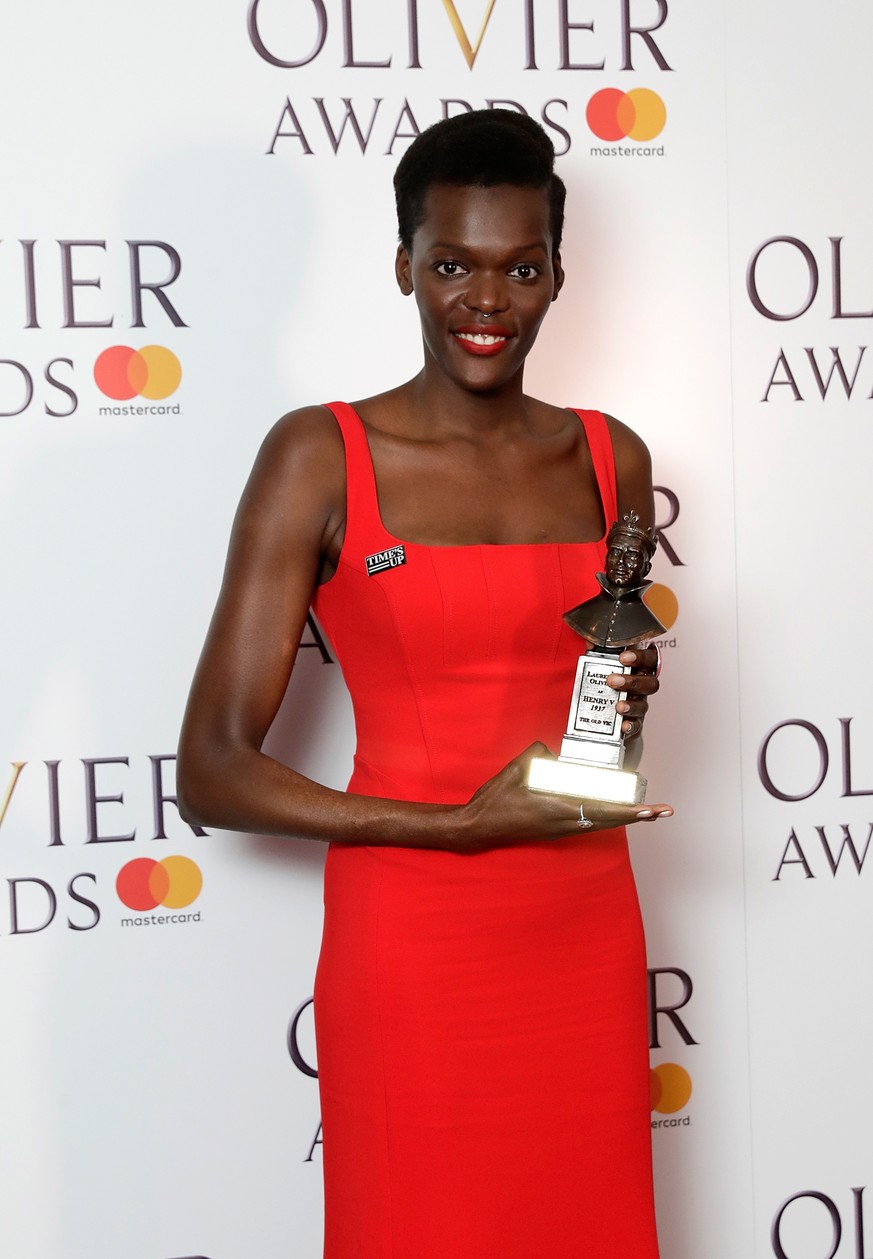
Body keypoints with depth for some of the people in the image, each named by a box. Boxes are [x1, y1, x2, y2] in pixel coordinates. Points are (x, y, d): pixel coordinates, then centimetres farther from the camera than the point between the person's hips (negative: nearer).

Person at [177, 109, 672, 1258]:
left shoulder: (609, 458, 6)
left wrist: (627, 700, -1)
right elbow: (213, 772, -11)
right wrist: (460, 825, -17)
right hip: (410, 940, -4)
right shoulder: (321, 457, -9)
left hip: (584, 935, 4)